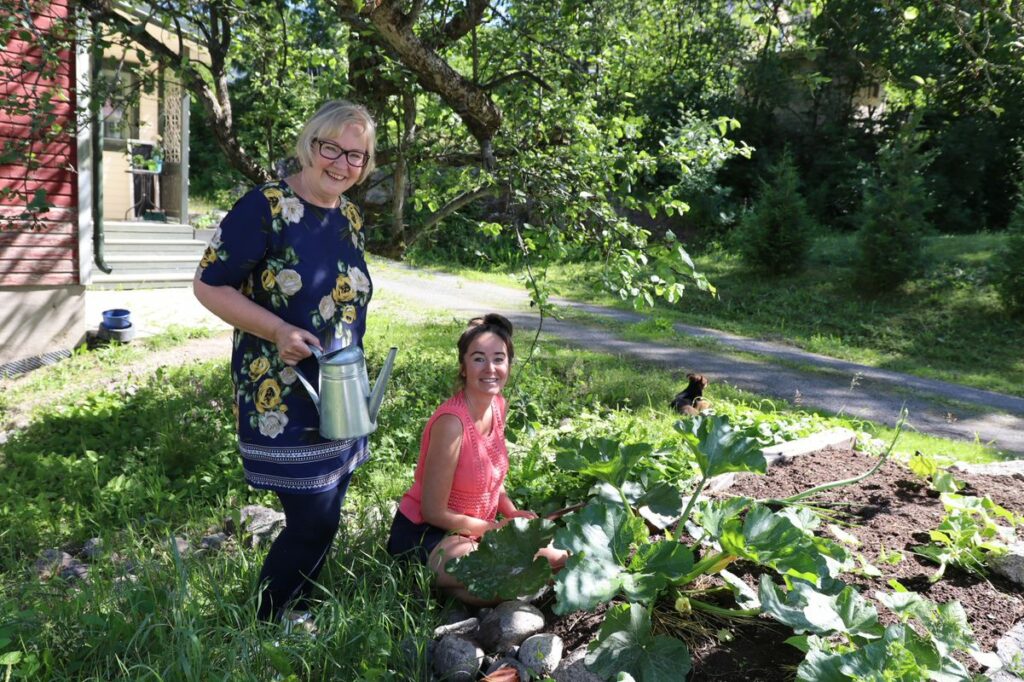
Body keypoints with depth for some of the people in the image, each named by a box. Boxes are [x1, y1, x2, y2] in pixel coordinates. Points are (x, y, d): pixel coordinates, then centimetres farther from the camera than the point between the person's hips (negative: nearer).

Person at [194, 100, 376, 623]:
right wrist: (277, 330, -25)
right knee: (313, 523, -3)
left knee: (323, 519, 16)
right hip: (282, 398, -7)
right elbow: (209, 286, -14)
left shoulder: (350, 217, 8)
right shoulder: (265, 207, -15)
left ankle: (297, 617, 38)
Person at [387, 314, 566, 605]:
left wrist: (511, 512, -4)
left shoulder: (497, 405, -2)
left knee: (559, 558, 1)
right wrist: (495, 528, -14)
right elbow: (433, 511, -22)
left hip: (473, 528, 9)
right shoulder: (452, 423, -28)